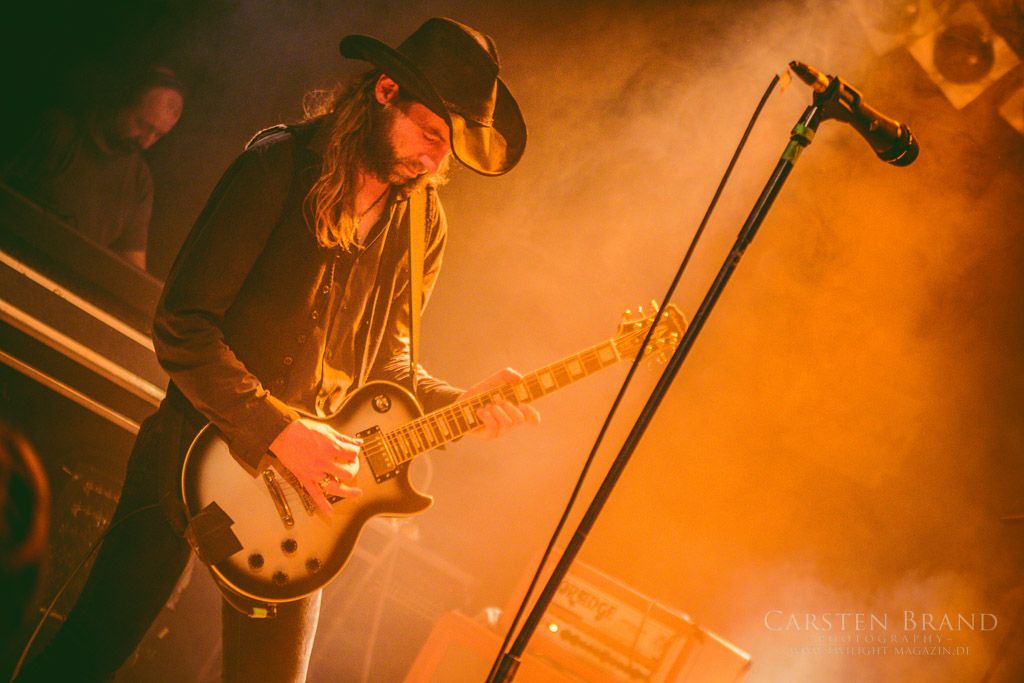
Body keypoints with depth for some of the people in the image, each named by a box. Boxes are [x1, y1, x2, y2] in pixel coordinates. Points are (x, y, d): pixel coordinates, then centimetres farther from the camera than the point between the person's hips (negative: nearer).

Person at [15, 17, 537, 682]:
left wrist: (461, 403, -7)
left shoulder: (422, 225, 3)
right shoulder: (279, 168, -13)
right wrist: (277, 431, -23)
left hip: (309, 476, 4)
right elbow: (181, 326, -16)